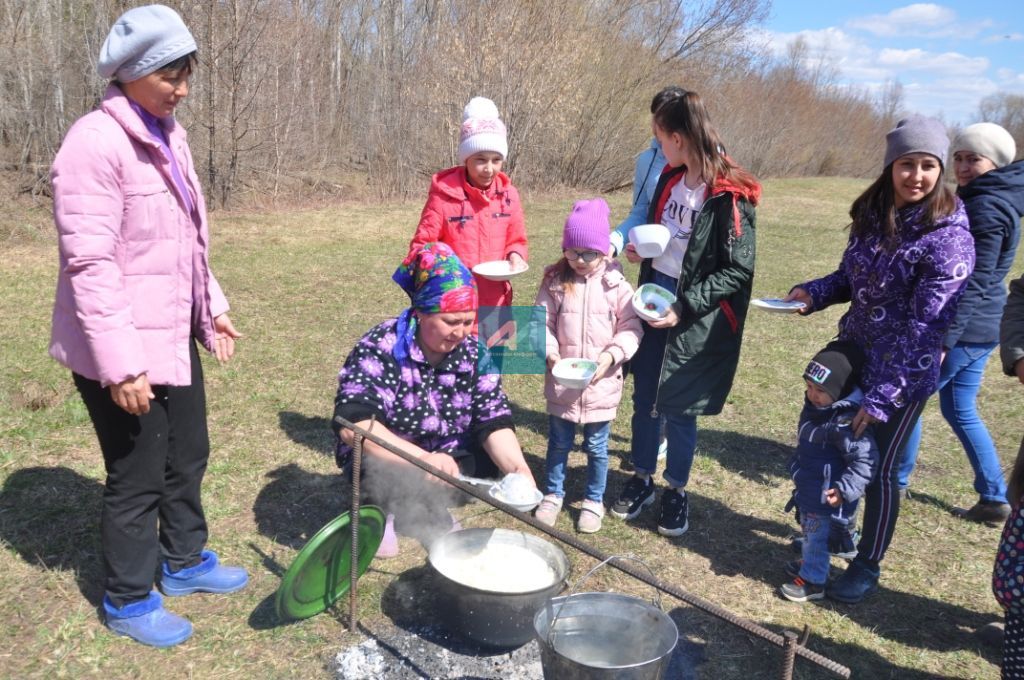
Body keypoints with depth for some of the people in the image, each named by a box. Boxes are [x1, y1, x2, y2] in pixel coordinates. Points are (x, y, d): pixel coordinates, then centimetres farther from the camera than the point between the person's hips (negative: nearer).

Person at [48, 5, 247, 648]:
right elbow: (89, 264, -23)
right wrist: (120, 363, -25)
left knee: (187, 456, 21)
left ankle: (185, 561, 42)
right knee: (138, 476, 7)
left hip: (174, 335, 9)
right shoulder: (95, 142, -19)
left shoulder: (168, 135, 9)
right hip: (122, 349, -8)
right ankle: (129, 601, 29)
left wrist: (212, 307, 15)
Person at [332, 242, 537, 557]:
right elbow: (351, 424, -39)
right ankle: (387, 508, 2)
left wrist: (518, 468, -34)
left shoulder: (473, 352, -10)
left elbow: (493, 420, -14)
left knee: (494, 459, -18)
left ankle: (432, 508, 8)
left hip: (445, 454, 5)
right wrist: (421, 458, -51)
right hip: (383, 458, -4)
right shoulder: (381, 349, -26)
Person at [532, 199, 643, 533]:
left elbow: (631, 327, -5)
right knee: (558, 443, 16)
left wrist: (611, 355, -19)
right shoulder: (554, 282, -4)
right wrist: (550, 352, -19)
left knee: (596, 447, 13)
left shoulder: (616, 285, -8)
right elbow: (542, 323, -4)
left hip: (602, 383, -1)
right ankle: (553, 495, 36)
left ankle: (594, 501, 32)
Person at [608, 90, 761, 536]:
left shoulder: (729, 196, -17)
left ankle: (676, 492, 25)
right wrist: (640, 249, -1)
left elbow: (738, 271, -16)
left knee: (678, 407, 5)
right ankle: (642, 480, 30)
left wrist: (684, 307, -21)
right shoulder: (671, 178, 5)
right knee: (644, 397, 13)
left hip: (696, 316, -6)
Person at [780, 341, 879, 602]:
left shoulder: (846, 422, -31)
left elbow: (865, 459, -29)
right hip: (809, 488, 9)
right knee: (809, 531, 27)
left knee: (817, 537, 8)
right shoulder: (816, 406, -2)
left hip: (826, 496, -9)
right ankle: (809, 565, 47)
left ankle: (813, 581, 26)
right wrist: (799, 472, 25)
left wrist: (846, 490, -31)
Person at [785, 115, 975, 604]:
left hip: (905, 374, -5)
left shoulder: (948, 237, -19)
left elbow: (925, 328, -21)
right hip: (852, 356, 6)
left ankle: (867, 567, 27)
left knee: (878, 468, 5)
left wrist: (883, 396, -22)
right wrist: (814, 293, -9)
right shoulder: (871, 214, -1)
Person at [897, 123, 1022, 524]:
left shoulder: (986, 208, -19)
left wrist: (943, 340, -24)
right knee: (960, 410, 17)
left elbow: (974, 283, -23)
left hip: (965, 329, -10)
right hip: (981, 328, 10)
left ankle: (897, 483, 19)